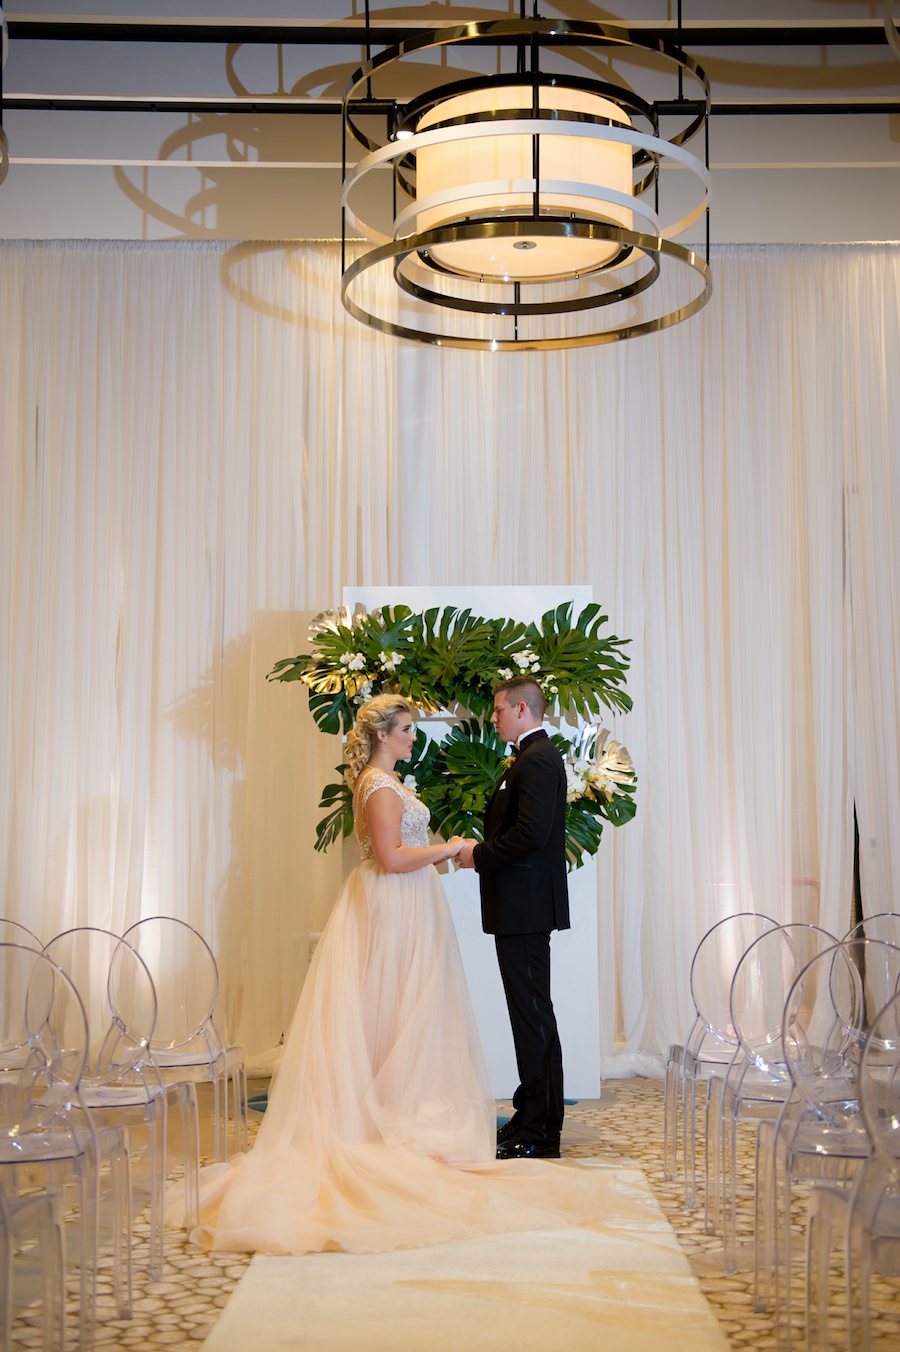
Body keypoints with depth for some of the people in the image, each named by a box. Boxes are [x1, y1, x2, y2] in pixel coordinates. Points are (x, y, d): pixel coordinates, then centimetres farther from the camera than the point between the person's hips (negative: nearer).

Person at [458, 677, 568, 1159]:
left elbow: (530, 834, -24)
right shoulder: (533, 756, 18)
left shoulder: (538, 759, -15)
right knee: (529, 1011, 15)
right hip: (523, 906, 11)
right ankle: (534, 1115, 23)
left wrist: (479, 857, -12)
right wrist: (484, 849, 9)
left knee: (533, 1014, -5)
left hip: (525, 906, -11)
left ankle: (540, 1133, 1)